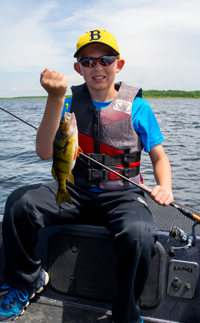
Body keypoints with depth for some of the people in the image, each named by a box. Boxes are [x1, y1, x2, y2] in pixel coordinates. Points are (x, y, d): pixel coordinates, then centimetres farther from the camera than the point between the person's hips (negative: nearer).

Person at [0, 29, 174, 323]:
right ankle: (27, 282, 7)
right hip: (76, 191, 2)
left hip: (122, 195, -1)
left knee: (140, 235, -33)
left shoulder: (137, 106, 1)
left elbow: (159, 156, 6)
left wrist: (164, 187, -16)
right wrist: (55, 99, -20)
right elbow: (45, 153, -10)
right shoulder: (70, 104, 4)